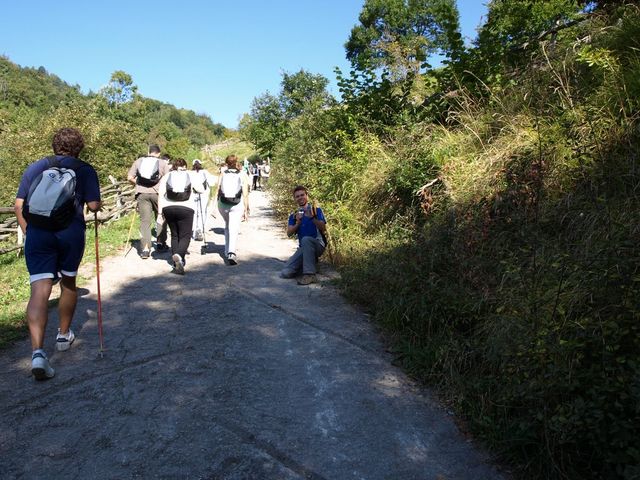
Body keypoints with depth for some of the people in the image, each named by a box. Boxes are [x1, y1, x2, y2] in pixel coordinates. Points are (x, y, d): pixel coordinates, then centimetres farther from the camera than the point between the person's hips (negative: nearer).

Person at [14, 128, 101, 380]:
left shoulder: (34, 168, 14)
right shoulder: (84, 170, 7)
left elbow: (19, 205, 10)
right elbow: (94, 206, -3)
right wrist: (96, 206, 20)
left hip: (37, 233, 1)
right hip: (71, 232, -1)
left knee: (39, 291, -5)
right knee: (68, 283, 20)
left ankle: (37, 352, -20)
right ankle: (64, 335, 35)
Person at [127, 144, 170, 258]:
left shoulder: (139, 161, 13)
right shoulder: (163, 162, 6)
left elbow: (130, 177, 10)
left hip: (142, 193, 2)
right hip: (157, 193, -2)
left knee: (145, 221, 1)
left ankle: (145, 248, -6)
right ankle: (161, 243, 22)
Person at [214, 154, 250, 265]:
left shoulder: (223, 173, 3)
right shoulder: (243, 175, -1)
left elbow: (217, 190, 1)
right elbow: (245, 194, -5)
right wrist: (246, 210, 0)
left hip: (222, 204, 3)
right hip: (237, 205, -2)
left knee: (227, 226, 24)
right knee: (234, 229, -5)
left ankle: (228, 251, 28)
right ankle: (231, 253, -25)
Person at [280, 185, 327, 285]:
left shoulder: (316, 210, 3)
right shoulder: (293, 216, 13)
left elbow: (323, 229, -10)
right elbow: (289, 233, -1)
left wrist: (312, 217, -24)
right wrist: (298, 223, -18)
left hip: (318, 245, -4)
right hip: (303, 248, 4)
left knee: (306, 239, -39)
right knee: (285, 273, -15)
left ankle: (310, 274, -34)